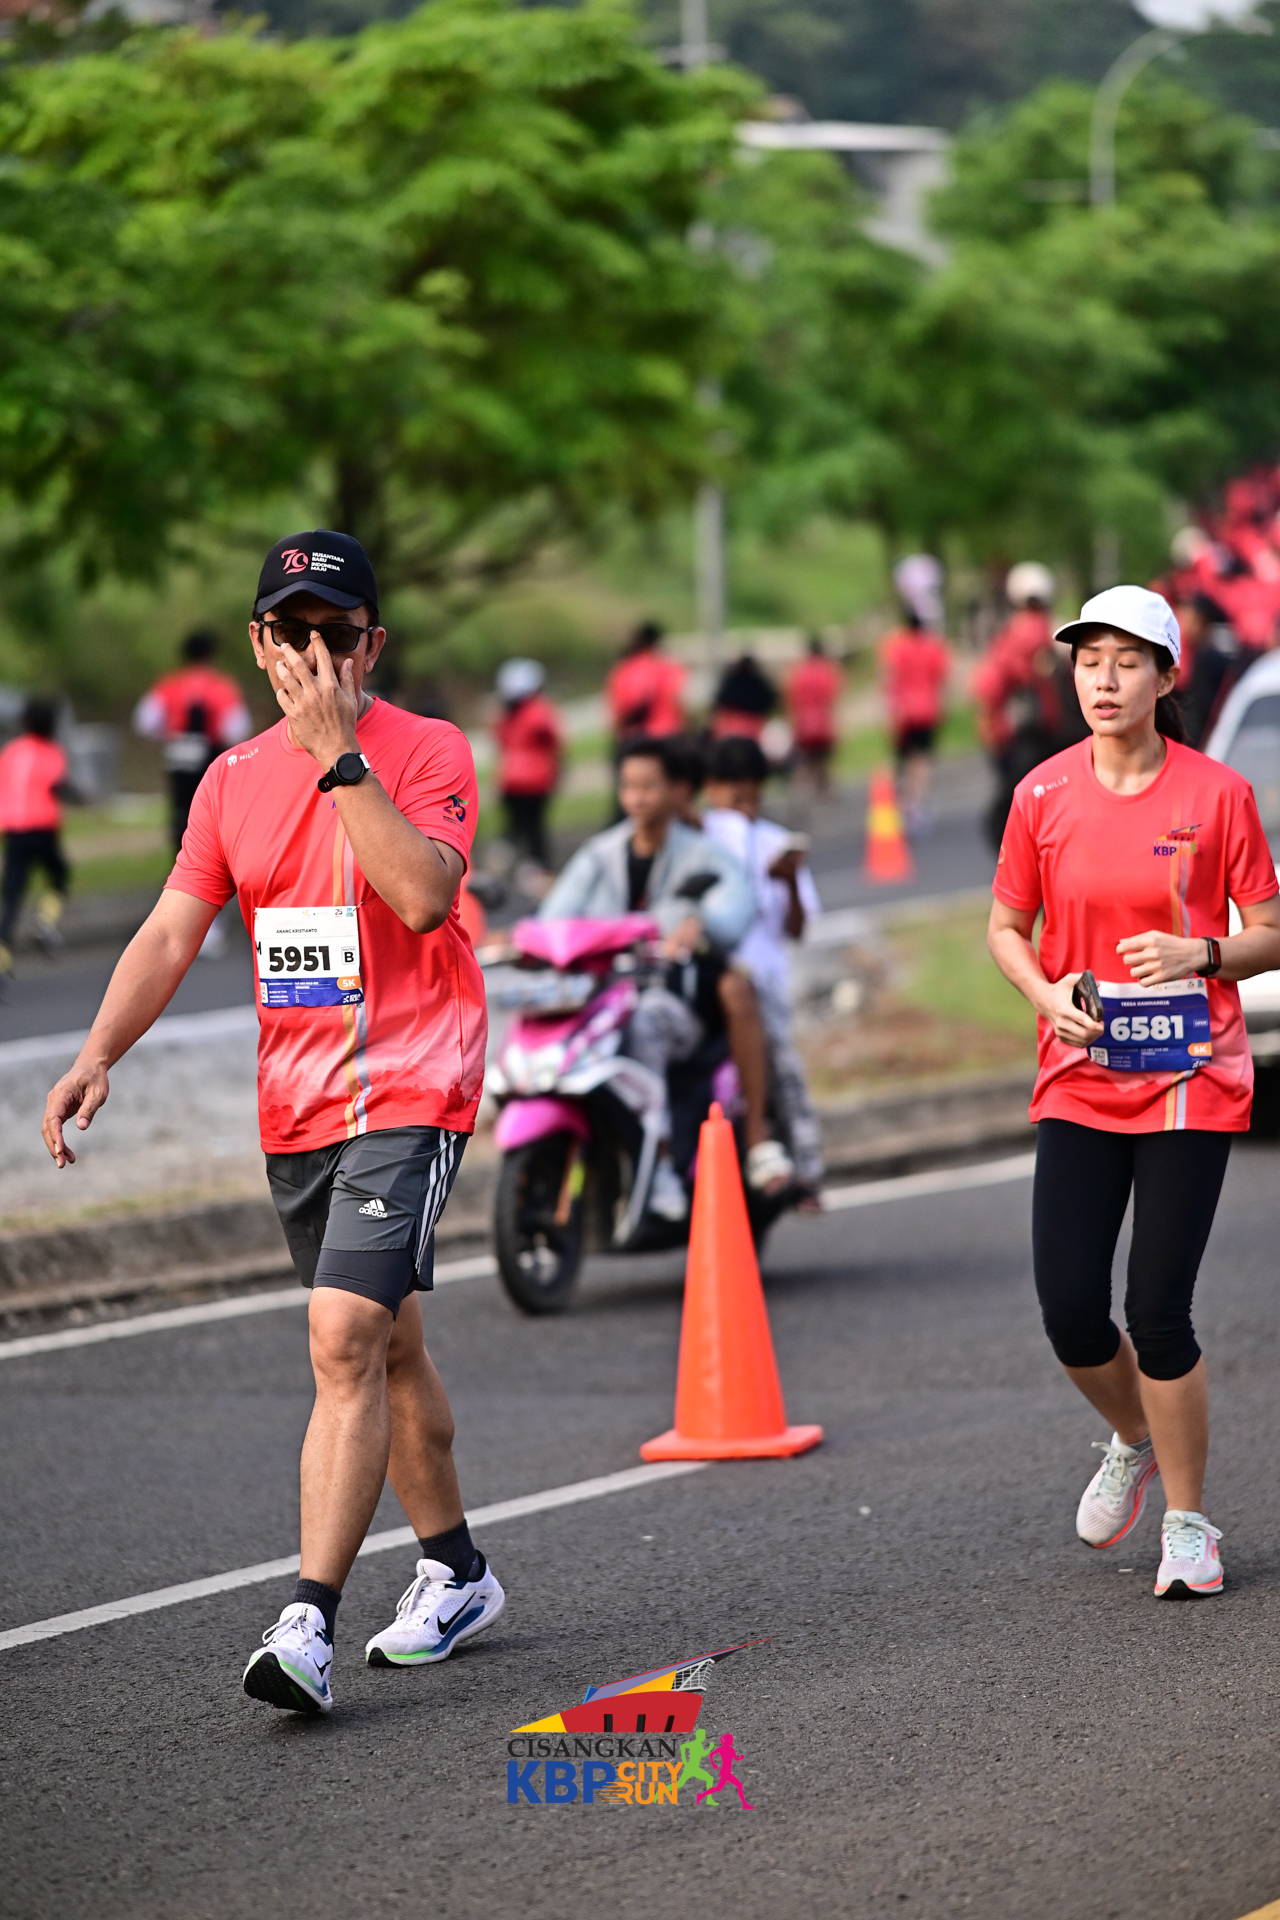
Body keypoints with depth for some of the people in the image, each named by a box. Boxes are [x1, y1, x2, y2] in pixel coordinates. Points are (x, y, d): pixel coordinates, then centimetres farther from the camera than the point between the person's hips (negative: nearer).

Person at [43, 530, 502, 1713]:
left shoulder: (427, 752, -8)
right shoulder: (233, 780, 9)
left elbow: (421, 894, -24)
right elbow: (172, 934, 6)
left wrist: (340, 753, -24)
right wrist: (98, 1058, -8)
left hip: (407, 1092, -6)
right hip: (293, 1108, 7)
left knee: (347, 1340, -19)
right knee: (388, 1349, 17)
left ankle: (309, 1625, -23)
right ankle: (456, 1573, 33)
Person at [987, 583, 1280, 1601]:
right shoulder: (1044, 794, 2)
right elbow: (1006, 926, 12)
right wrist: (1046, 993, -7)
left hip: (1191, 1077, -3)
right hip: (1080, 1079, 3)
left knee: (1158, 1314, -8)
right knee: (1070, 1312, -3)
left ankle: (1188, 1524, 9)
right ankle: (1133, 1442, 29)